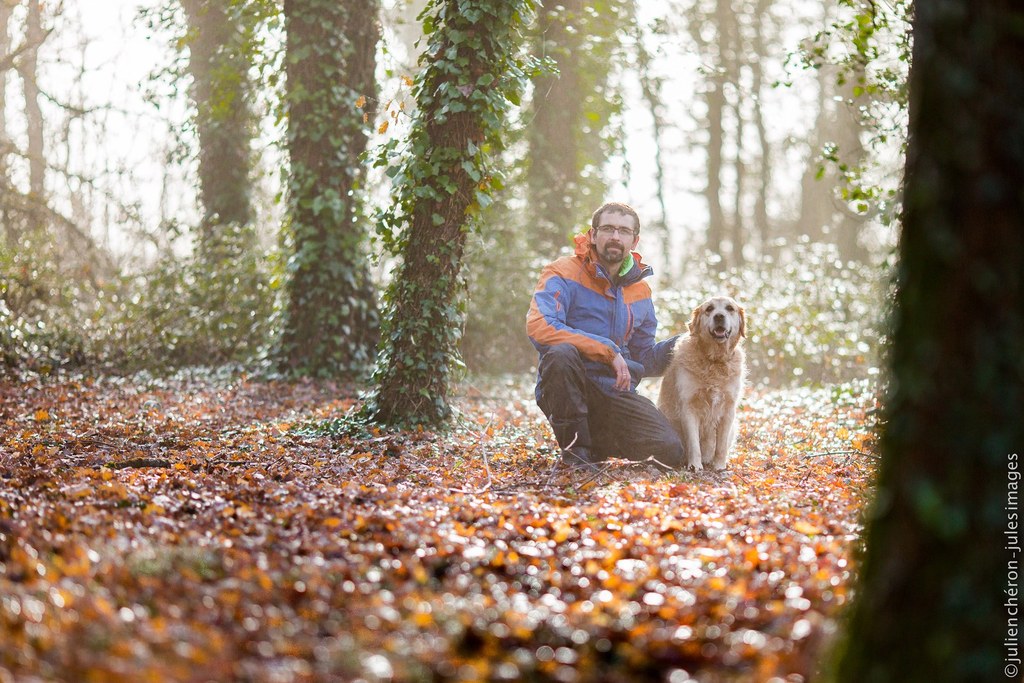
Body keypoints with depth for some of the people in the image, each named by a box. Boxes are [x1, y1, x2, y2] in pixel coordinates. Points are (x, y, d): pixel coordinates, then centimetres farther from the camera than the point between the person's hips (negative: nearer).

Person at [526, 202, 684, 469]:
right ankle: (574, 447, -16)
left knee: (671, 452, -15)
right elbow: (538, 327, -25)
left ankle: (598, 441, 14)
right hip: (567, 391, -5)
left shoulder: (639, 290, 13)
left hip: (615, 393, 5)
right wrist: (608, 351, -24)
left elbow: (644, 359, 20)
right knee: (561, 354, -38)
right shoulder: (564, 274, -7)